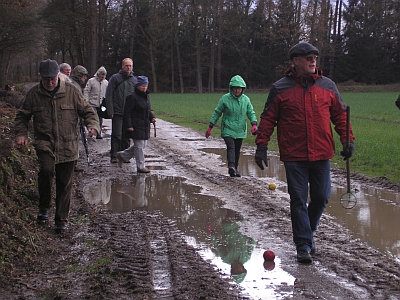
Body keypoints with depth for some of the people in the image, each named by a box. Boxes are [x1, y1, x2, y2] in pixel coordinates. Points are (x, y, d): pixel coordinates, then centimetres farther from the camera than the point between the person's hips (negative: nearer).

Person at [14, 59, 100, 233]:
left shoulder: (71, 91, 0)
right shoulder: (34, 94, 3)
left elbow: (87, 110, 4)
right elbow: (22, 116, 13)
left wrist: (93, 125, -15)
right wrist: (21, 133, -3)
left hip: (68, 145, 1)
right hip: (45, 142, -1)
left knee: (65, 183, 4)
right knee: (47, 169, -27)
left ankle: (61, 220, 17)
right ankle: (44, 207, -4)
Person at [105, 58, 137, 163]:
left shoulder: (134, 80, 11)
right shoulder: (115, 78, -1)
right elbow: (108, 95, -3)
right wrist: (110, 111, -10)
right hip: (117, 112, -4)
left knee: (126, 136, 8)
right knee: (116, 135, -5)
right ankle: (114, 156, 1)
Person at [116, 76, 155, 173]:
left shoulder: (147, 96, 13)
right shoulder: (132, 96, -13)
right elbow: (127, 112, -14)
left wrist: (152, 117, 5)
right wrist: (128, 125, -18)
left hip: (145, 126, 9)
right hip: (136, 126, -9)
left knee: (143, 145, 14)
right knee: (139, 146, -4)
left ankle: (122, 155, 28)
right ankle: (140, 167, 6)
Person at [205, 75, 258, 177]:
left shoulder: (246, 99, 3)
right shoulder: (225, 99, -6)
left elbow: (251, 113, 8)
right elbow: (217, 113, 1)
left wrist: (254, 124, -11)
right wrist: (210, 127, 1)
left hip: (240, 130, 4)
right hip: (227, 129, -4)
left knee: (237, 151, 10)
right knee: (231, 147, -23)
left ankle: (234, 169, 23)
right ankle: (231, 166, -36)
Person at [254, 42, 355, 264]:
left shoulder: (328, 87, 7)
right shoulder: (280, 89, 1)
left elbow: (340, 115, 12)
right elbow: (268, 119, 3)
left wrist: (348, 140, 2)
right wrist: (261, 145, -4)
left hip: (321, 155, 2)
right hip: (294, 156, -2)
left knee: (321, 197, 7)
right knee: (298, 201, 0)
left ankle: (307, 232, 32)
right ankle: (303, 245, 8)